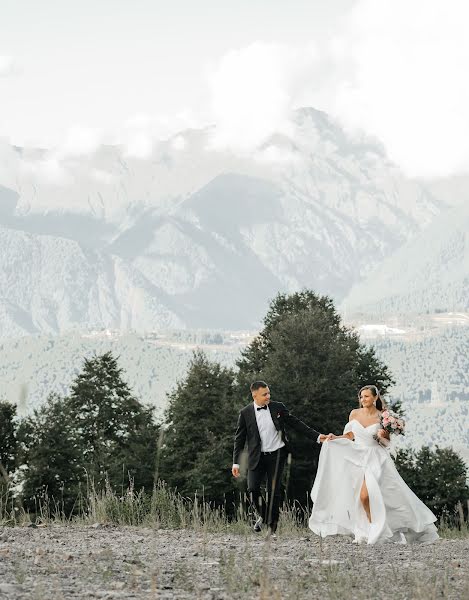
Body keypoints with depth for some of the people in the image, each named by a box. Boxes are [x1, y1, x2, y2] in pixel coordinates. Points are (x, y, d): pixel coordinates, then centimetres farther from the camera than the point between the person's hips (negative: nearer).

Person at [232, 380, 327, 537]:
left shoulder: (278, 408, 0)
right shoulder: (245, 413, -2)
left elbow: (296, 423, 6)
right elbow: (239, 439, 2)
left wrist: (317, 436, 1)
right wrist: (236, 462, -3)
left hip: (276, 455, 0)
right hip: (257, 458, 0)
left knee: (274, 492, -2)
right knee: (253, 489, -10)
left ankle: (272, 527, 6)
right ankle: (261, 516, 19)